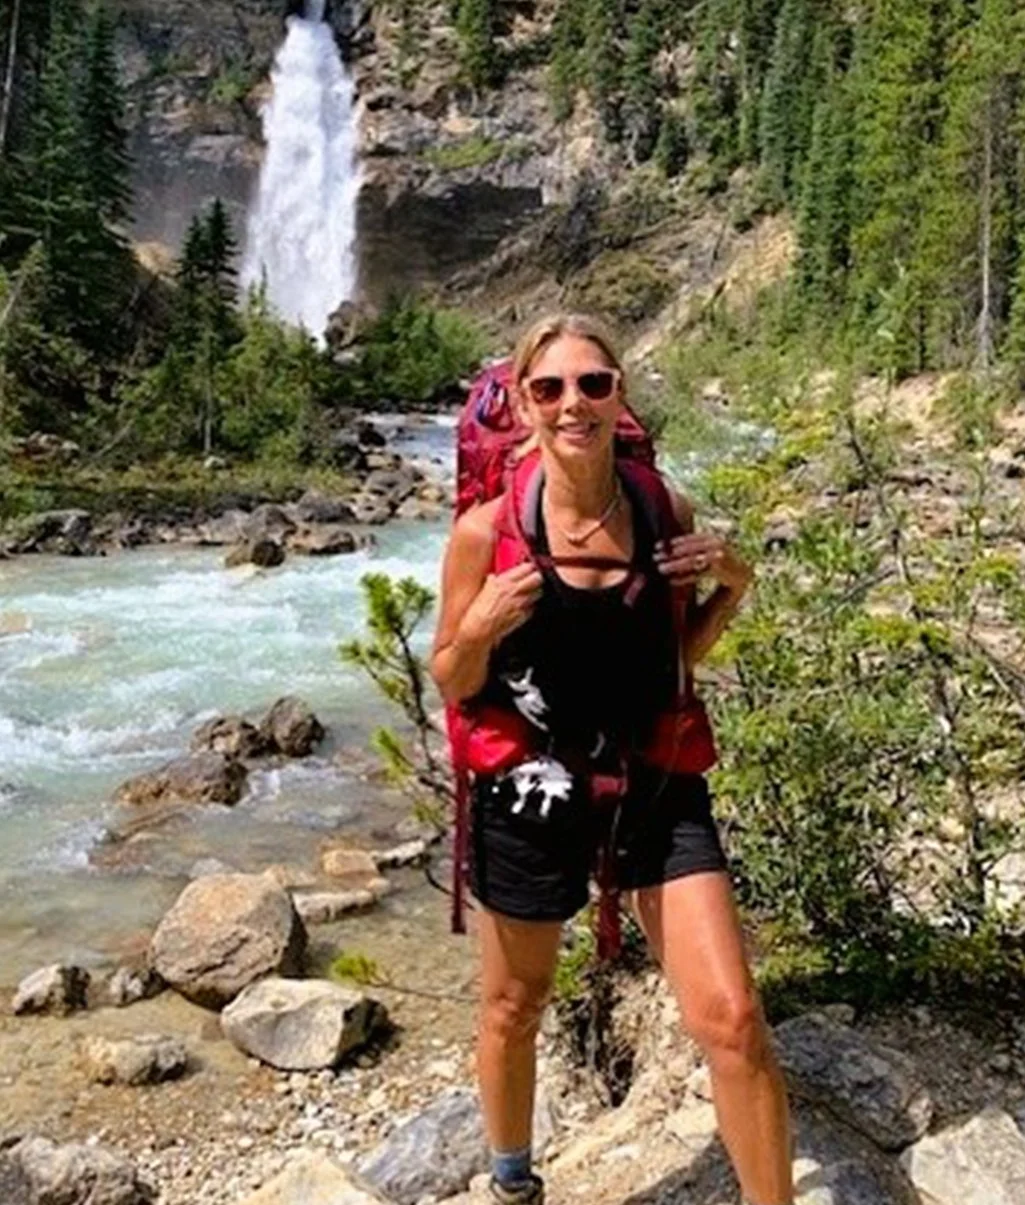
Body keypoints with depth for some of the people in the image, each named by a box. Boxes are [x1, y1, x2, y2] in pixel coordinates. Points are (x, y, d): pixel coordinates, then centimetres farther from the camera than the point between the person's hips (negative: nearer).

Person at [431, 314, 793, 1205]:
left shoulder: (665, 513, -3)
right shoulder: (486, 532, -12)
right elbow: (451, 684, -3)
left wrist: (733, 586, -6)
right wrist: (480, 631, -23)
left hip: (659, 786, 2)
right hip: (533, 793, -1)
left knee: (732, 1020, -4)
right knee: (514, 1010, 19)